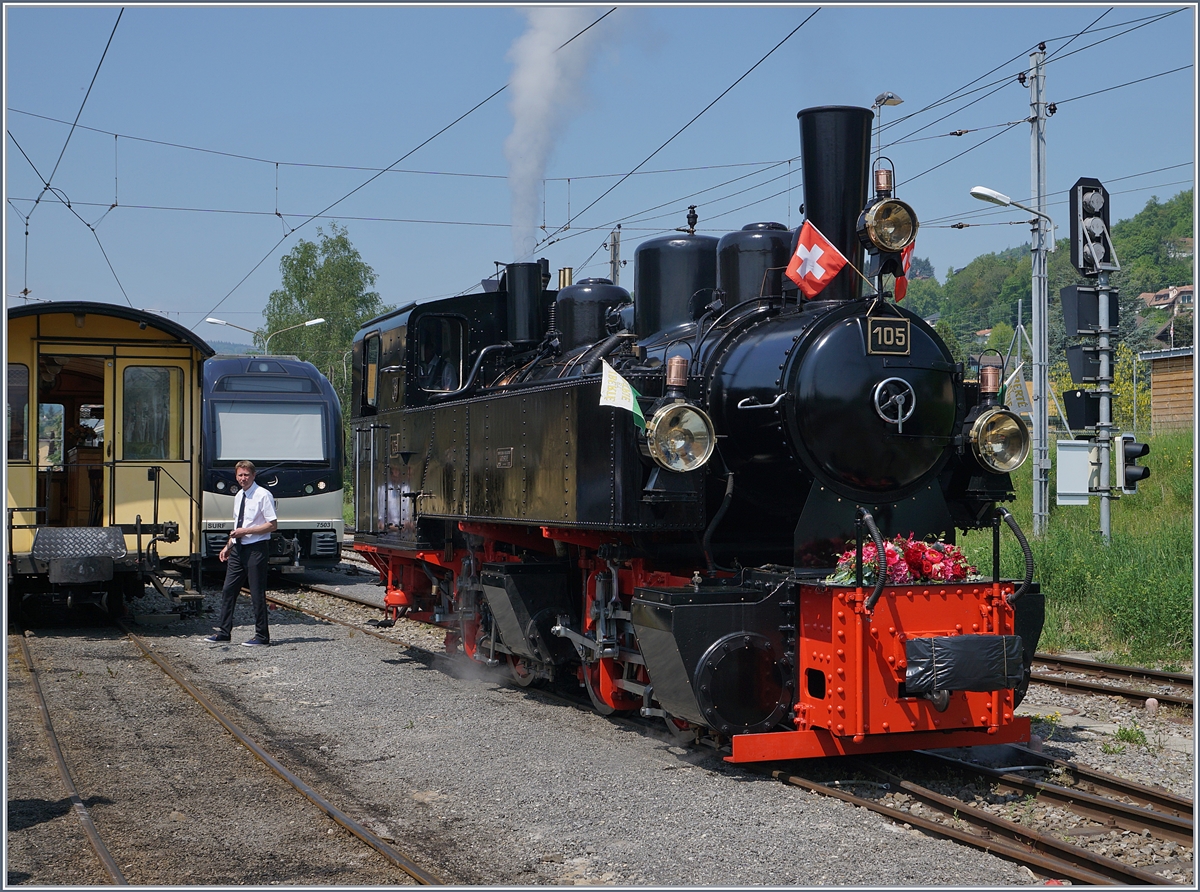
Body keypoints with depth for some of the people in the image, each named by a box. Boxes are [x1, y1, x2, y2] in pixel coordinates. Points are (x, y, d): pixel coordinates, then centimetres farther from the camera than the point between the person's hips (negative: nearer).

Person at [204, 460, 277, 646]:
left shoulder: (263, 495, -11)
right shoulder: (238, 497, 13)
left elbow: (273, 525, -15)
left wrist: (246, 531, -18)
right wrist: (228, 546, 14)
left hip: (256, 548, -8)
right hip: (238, 548, 8)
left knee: (257, 594, -1)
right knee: (228, 591, 8)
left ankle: (262, 637, 7)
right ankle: (224, 632, 16)